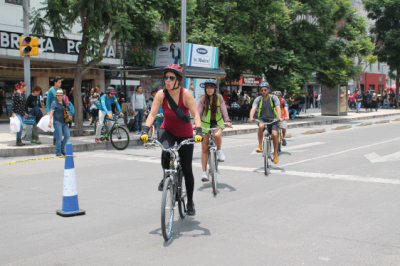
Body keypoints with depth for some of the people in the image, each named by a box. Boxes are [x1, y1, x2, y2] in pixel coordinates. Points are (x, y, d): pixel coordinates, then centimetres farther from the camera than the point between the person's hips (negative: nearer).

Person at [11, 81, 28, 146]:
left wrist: (25, 112, 22)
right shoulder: (16, 93, -9)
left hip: (22, 113, 8)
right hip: (17, 113, -8)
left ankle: (19, 141, 14)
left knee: (21, 126, 7)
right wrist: (13, 113, -15)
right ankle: (18, 141, -11)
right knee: (20, 125, -17)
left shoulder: (23, 94, 14)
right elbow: (13, 103, -11)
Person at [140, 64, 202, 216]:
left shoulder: (186, 94, -21)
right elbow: (152, 114, -19)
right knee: (166, 151, -33)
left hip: (185, 134, -1)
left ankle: (190, 202, 20)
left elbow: (195, 115, -26)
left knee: (187, 169, 1)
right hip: (167, 131, 1)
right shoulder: (161, 94, -14)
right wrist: (145, 130, -35)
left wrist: (198, 132, -41)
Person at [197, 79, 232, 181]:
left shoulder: (219, 98, -4)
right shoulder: (203, 99, -5)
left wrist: (227, 121, -27)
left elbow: (224, 110, -11)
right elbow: (198, 112, -14)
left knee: (217, 135, -36)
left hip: (217, 123, 0)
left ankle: (219, 150, -4)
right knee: (204, 149, -1)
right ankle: (204, 172, 6)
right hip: (205, 124, 1)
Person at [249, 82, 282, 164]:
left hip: (272, 119, 0)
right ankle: (259, 145, -19)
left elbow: (278, 108, -18)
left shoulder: (274, 98, -4)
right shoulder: (258, 99, -2)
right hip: (262, 119, 0)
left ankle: (275, 154, -2)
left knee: (274, 134, -23)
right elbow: (253, 108, -18)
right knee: (261, 126, -36)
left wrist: (279, 117, -37)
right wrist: (251, 117, -38)